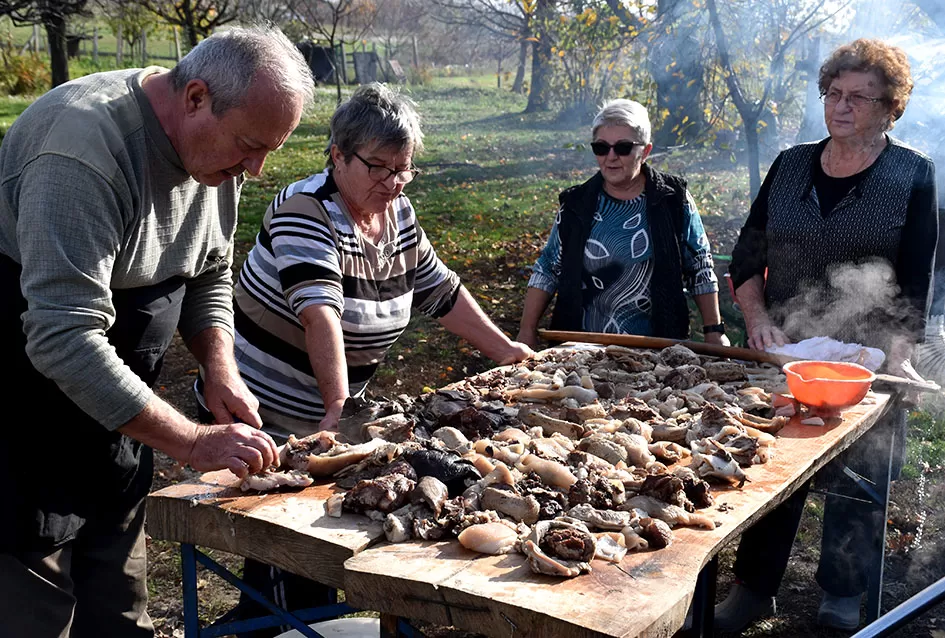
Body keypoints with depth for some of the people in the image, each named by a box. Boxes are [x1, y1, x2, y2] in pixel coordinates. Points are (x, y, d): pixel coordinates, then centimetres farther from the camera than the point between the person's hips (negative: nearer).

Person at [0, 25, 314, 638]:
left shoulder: (217, 147, 0)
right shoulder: (87, 144, -27)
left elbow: (210, 276, 13)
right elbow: (63, 339, -32)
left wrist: (220, 370, -4)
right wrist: (194, 443, -29)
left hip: (113, 415, 8)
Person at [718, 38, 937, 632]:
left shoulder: (913, 175, -2)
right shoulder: (790, 165, 7)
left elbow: (914, 287, -6)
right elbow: (747, 259, 10)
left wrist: (890, 359, -15)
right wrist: (758, 318, -5)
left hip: (867, 363, -2)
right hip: (782, 357, 3)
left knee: (857, 483, 8)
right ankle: (754, 588, 24)